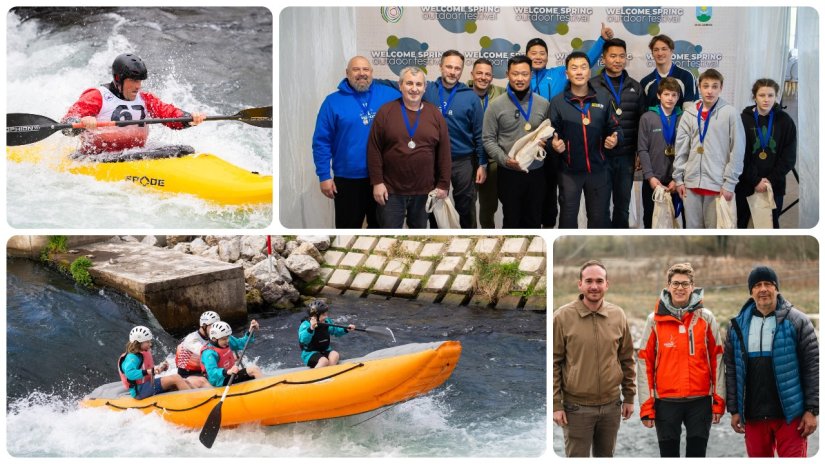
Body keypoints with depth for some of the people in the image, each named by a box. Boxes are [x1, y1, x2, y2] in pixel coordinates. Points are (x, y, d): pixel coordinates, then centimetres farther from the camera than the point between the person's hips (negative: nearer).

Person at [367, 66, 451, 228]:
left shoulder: (435, 114, 3)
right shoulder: (386, 111, -3)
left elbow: (444, 153, 4)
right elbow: (374, 150, -3)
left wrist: (443, 184, 0)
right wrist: (377, 182, -8)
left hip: (424, 191, 2)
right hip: (391, 191, -2)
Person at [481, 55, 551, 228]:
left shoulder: (543, 104, 3)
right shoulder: (496, 105, -4)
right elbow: (488, 139, -4)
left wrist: (546, 143, -11)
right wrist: (505, 160, -17)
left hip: (536, 172, 2)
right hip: (509, 173, -2)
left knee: (534, 221, 12)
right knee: (512, 220, 10)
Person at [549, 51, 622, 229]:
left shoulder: (603, 97, 1)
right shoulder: (558, 101, -3)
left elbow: (614, 126, 8)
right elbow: (551, 133, 0)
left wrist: (614, 138, -13)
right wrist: (554, 143, -21)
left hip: (598, 169, 1)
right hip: (569, 170, -1)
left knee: (600, 217, 11)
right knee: (568, 217, 9)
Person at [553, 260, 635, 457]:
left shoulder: (618, 315, 2)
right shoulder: (562, 316, -8)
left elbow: (627, 359, 10)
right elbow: (554, 363, -5)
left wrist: (629, 397, 9)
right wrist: (556, 404, -8)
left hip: (612, 405, 3)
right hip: (577, 407, -3)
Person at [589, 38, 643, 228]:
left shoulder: (635, 87, 9)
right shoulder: (592, 86, -1)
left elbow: (641, 121, 10)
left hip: (626, 156, 3)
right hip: (600, 155, -3)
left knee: (623, 205, 10)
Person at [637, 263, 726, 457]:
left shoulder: (706, 317, 2)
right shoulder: (655, 320, 1)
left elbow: (716, 359, 3)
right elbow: (645, 362, 1)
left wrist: (719, 400, -1)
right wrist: (646, 405, -3)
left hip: (700, 400, 0)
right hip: (666, 401, 0)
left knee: (697, 455, 6)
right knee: (669, 455, 7)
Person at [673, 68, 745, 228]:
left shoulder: (730, 113, -4)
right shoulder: (689, 113, 7)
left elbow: (737, 151, -6)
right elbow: (680, 149, 10)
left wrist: (730, 183, -9)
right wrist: (678, 178, 5)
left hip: (718, 184, -4)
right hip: (691, 183, 4)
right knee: (693, 227, 10)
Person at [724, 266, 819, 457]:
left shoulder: (797, 321, -1)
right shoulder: (738, 326, 8)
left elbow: (812, 367, -3)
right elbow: (731, 370, 10)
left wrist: (812, 410, -8)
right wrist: (734, 410, 5)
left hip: (790, 415, -3)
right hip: (753, 418, 3)